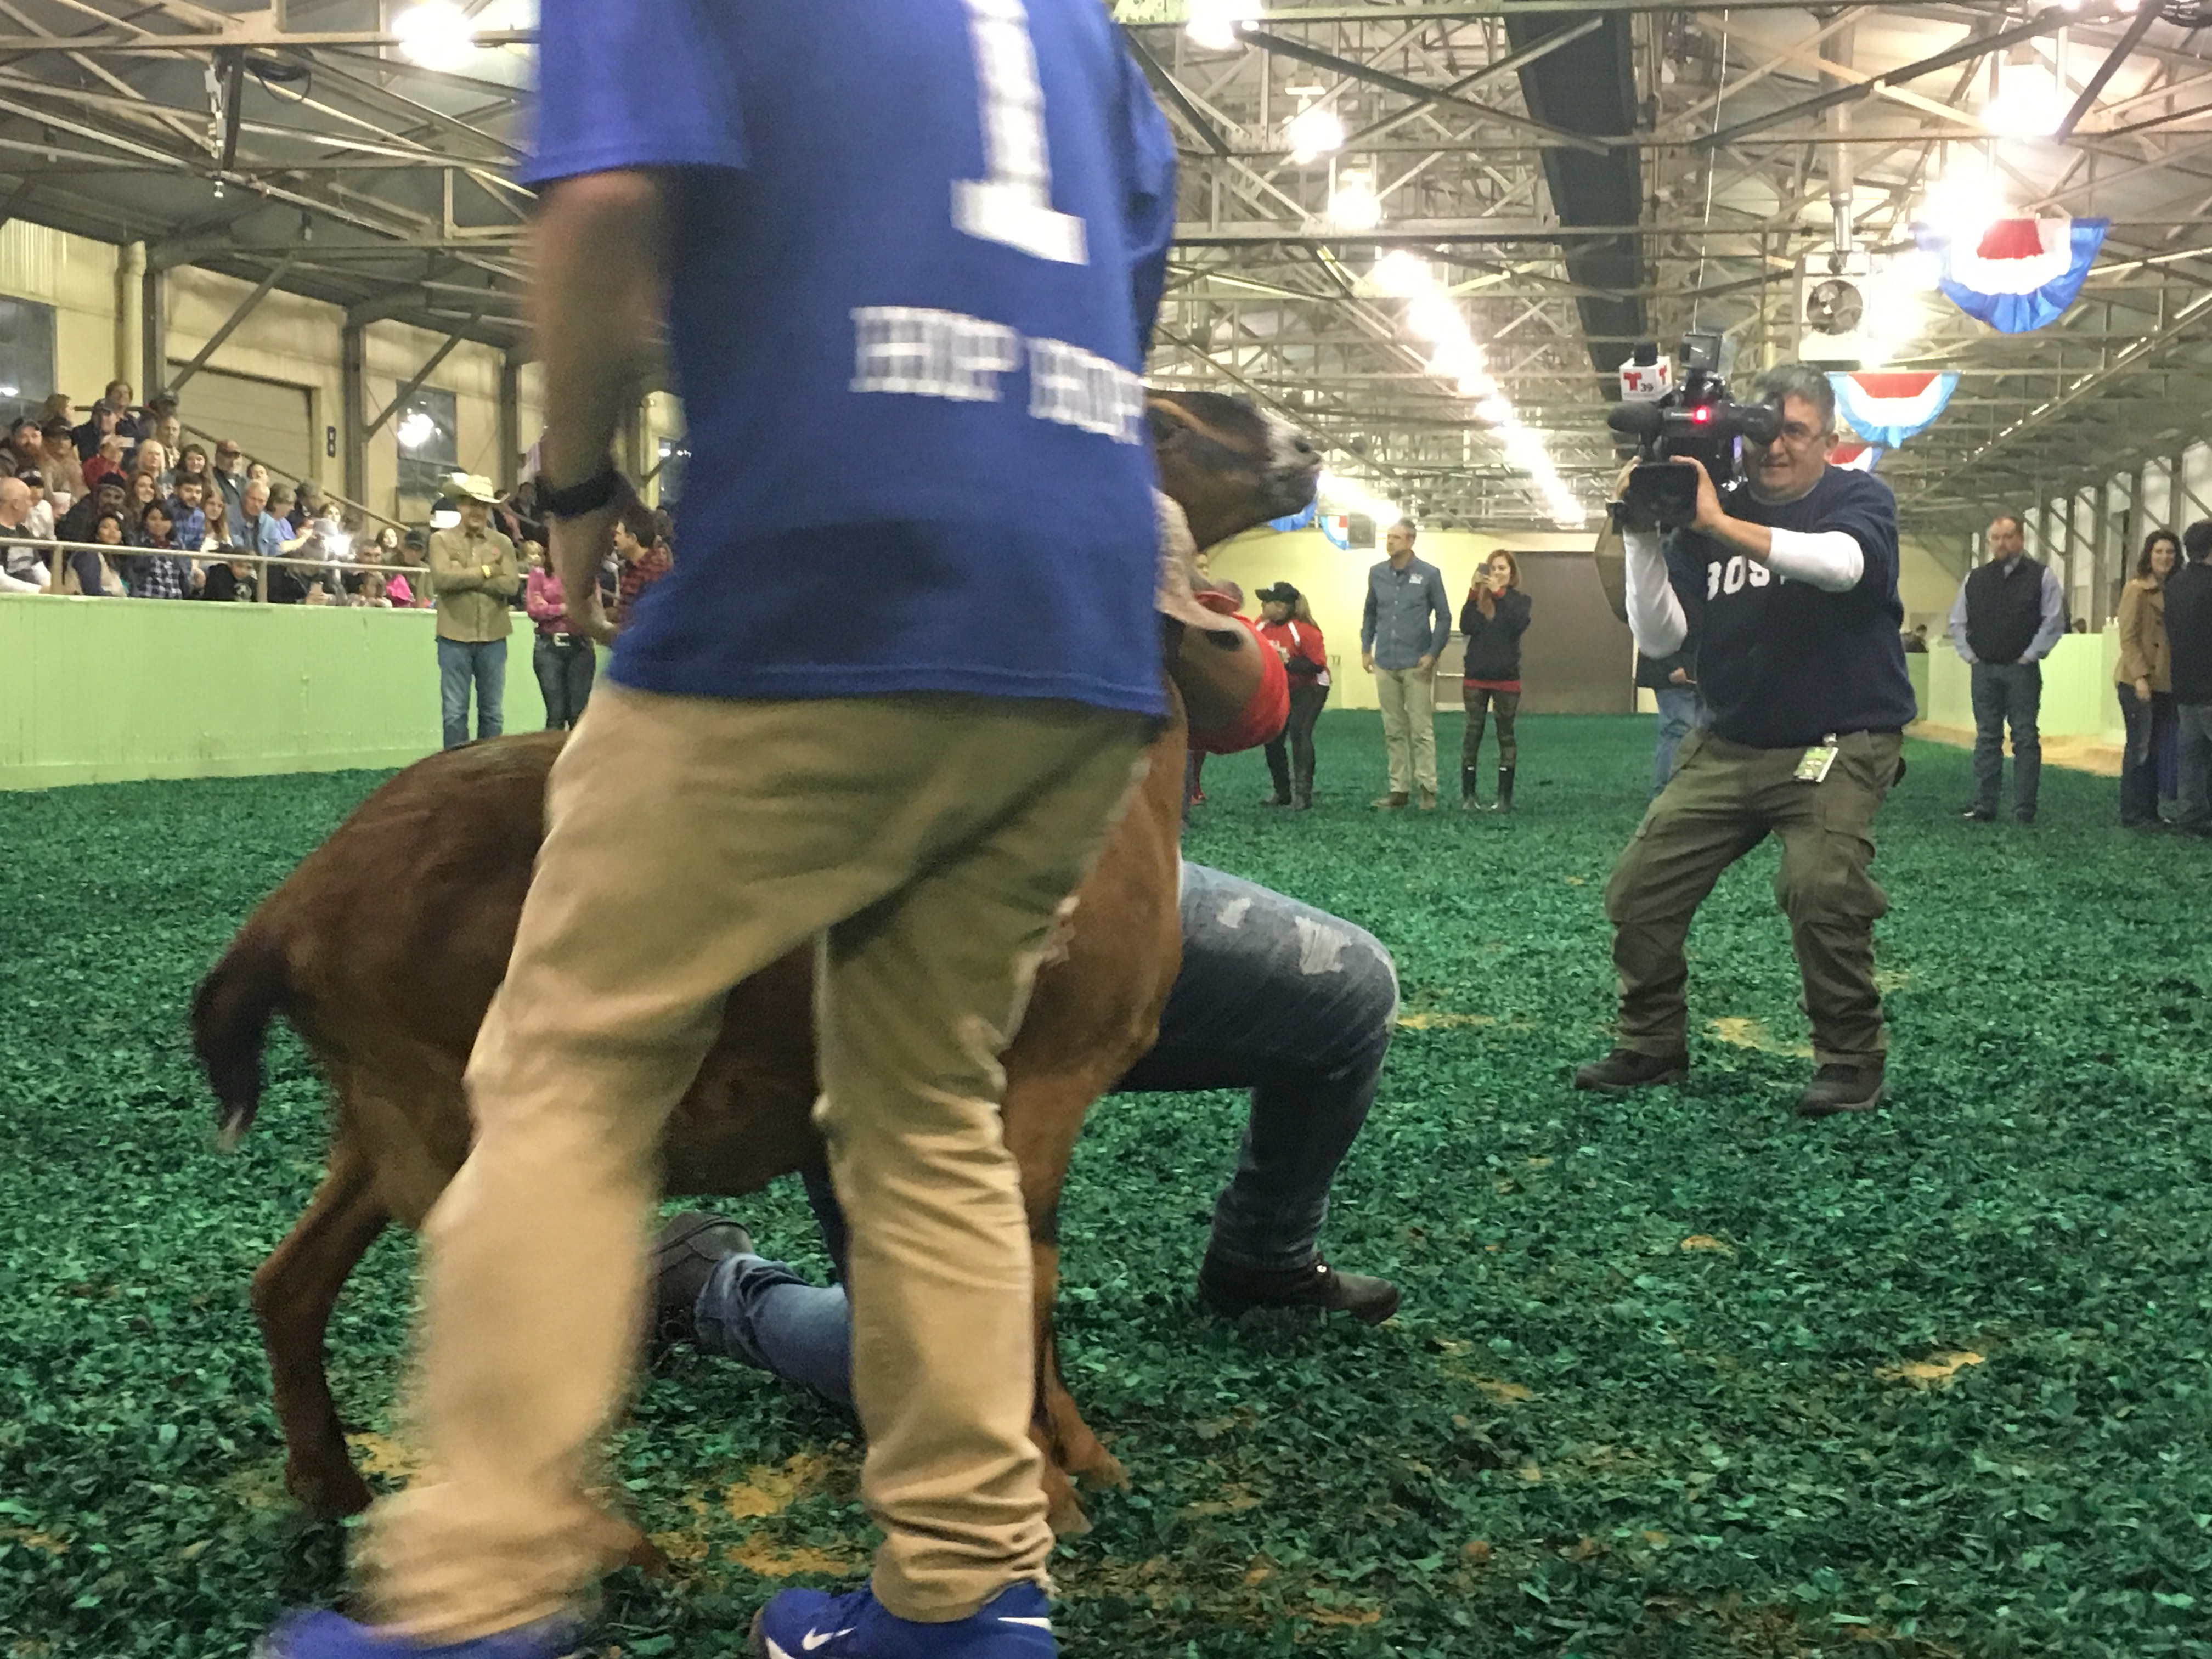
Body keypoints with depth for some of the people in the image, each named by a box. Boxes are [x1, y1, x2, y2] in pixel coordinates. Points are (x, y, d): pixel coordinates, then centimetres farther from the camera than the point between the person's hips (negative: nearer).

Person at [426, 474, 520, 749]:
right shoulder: (442, 540, 2)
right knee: (454, 712, 2)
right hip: (455, 636, -2)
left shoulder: (502, 543, 7)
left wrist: (465, 577, -12)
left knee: (492, 711, 8)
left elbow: (511, 585, -7)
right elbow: (442, 578, -14)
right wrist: (485, 571, -8)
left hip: (493, 637, 2)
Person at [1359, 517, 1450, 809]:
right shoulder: (1377, 574, 7)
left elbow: (1444, 617, 0)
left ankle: (1427, 789, 1)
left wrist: (1433, 654, -8)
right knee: (1394, 731, 7)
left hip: (1417, 665, -4)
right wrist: (1366, 649, 8)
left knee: (1421, 730, -3)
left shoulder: (1429, 574, -4)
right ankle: (1399, 789, 12)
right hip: (1385, 664, 4)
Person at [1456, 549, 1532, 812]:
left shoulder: (1520, 600, 2)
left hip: (1507, 678, -1)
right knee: (1473, 733, 2)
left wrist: (1500, 594, -23)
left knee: (1505, 735, 4)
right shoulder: (1478, 598, 4)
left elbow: (1520, 624, -18)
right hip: (1475, 676, 1)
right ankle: (1468, 794, 5)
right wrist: (1474, 592, -19)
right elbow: (1466, 627, -12)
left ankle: (1505, 795, 7)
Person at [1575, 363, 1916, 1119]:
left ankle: (1854, 1059, -9)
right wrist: (1644, 539, -15)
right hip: (1728, 747, 4)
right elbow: (1659, 638, -3)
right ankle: (1653, 1045, 16)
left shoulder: (1859, 498, -2)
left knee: (1820, 887, -27)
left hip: (1841, 745, -4)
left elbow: (1842, 563, -27)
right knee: (1638, 889, -2)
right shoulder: (1705, 514, 4)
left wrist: (1719, 525, -30)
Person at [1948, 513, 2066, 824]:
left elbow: (2054, 620, -5)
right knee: (1987, 739, 6)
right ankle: (1984, 806, 8)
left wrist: (2030, 656, -9)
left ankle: (2024, 810, -1)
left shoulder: (2041, 577, 0)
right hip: (1984, 670, 4)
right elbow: (1958, 622, 15)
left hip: (2022, 670, -4)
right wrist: (1969, 655, 4)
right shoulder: (1974, 580, 11)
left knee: (2025, 740, -2)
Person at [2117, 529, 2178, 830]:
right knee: (2140, 748, -5)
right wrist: (2141, 676, -19)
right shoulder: (2137, 589, -5)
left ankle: (2150, 812, 12)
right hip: (2139, 682, -6)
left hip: (2165, 684, 6)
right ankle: (2133, 815, -1)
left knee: (2157, 749, 7)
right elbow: (2128, 637, -11)